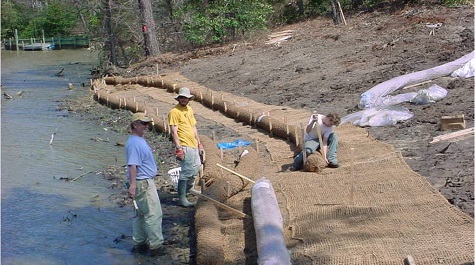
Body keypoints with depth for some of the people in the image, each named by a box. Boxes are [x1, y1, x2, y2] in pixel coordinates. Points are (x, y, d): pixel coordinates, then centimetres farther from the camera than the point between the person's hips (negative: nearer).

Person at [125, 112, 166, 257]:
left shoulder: (140, 140, 12)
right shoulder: (134, 143, -21)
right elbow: (132, 165, -28)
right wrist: (132, 184, -34)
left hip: (146, 181, 11)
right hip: (142, 183, -11)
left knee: (141, 213, 16)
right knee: (153, 214, -6)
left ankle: (139, 243, 25)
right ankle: (156, 246, 0)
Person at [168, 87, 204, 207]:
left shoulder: (189, 109, 14)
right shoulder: (174, 112, -13)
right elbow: (174, 132, -17)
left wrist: (199, 143, 20)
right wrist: (178, 148, -22)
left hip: (193, 145, 9)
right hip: (184, 146, -9)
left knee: (196, 167, 18)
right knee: (186, 171, -9)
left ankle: (186, 189, 38)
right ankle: (182, 198, -2)